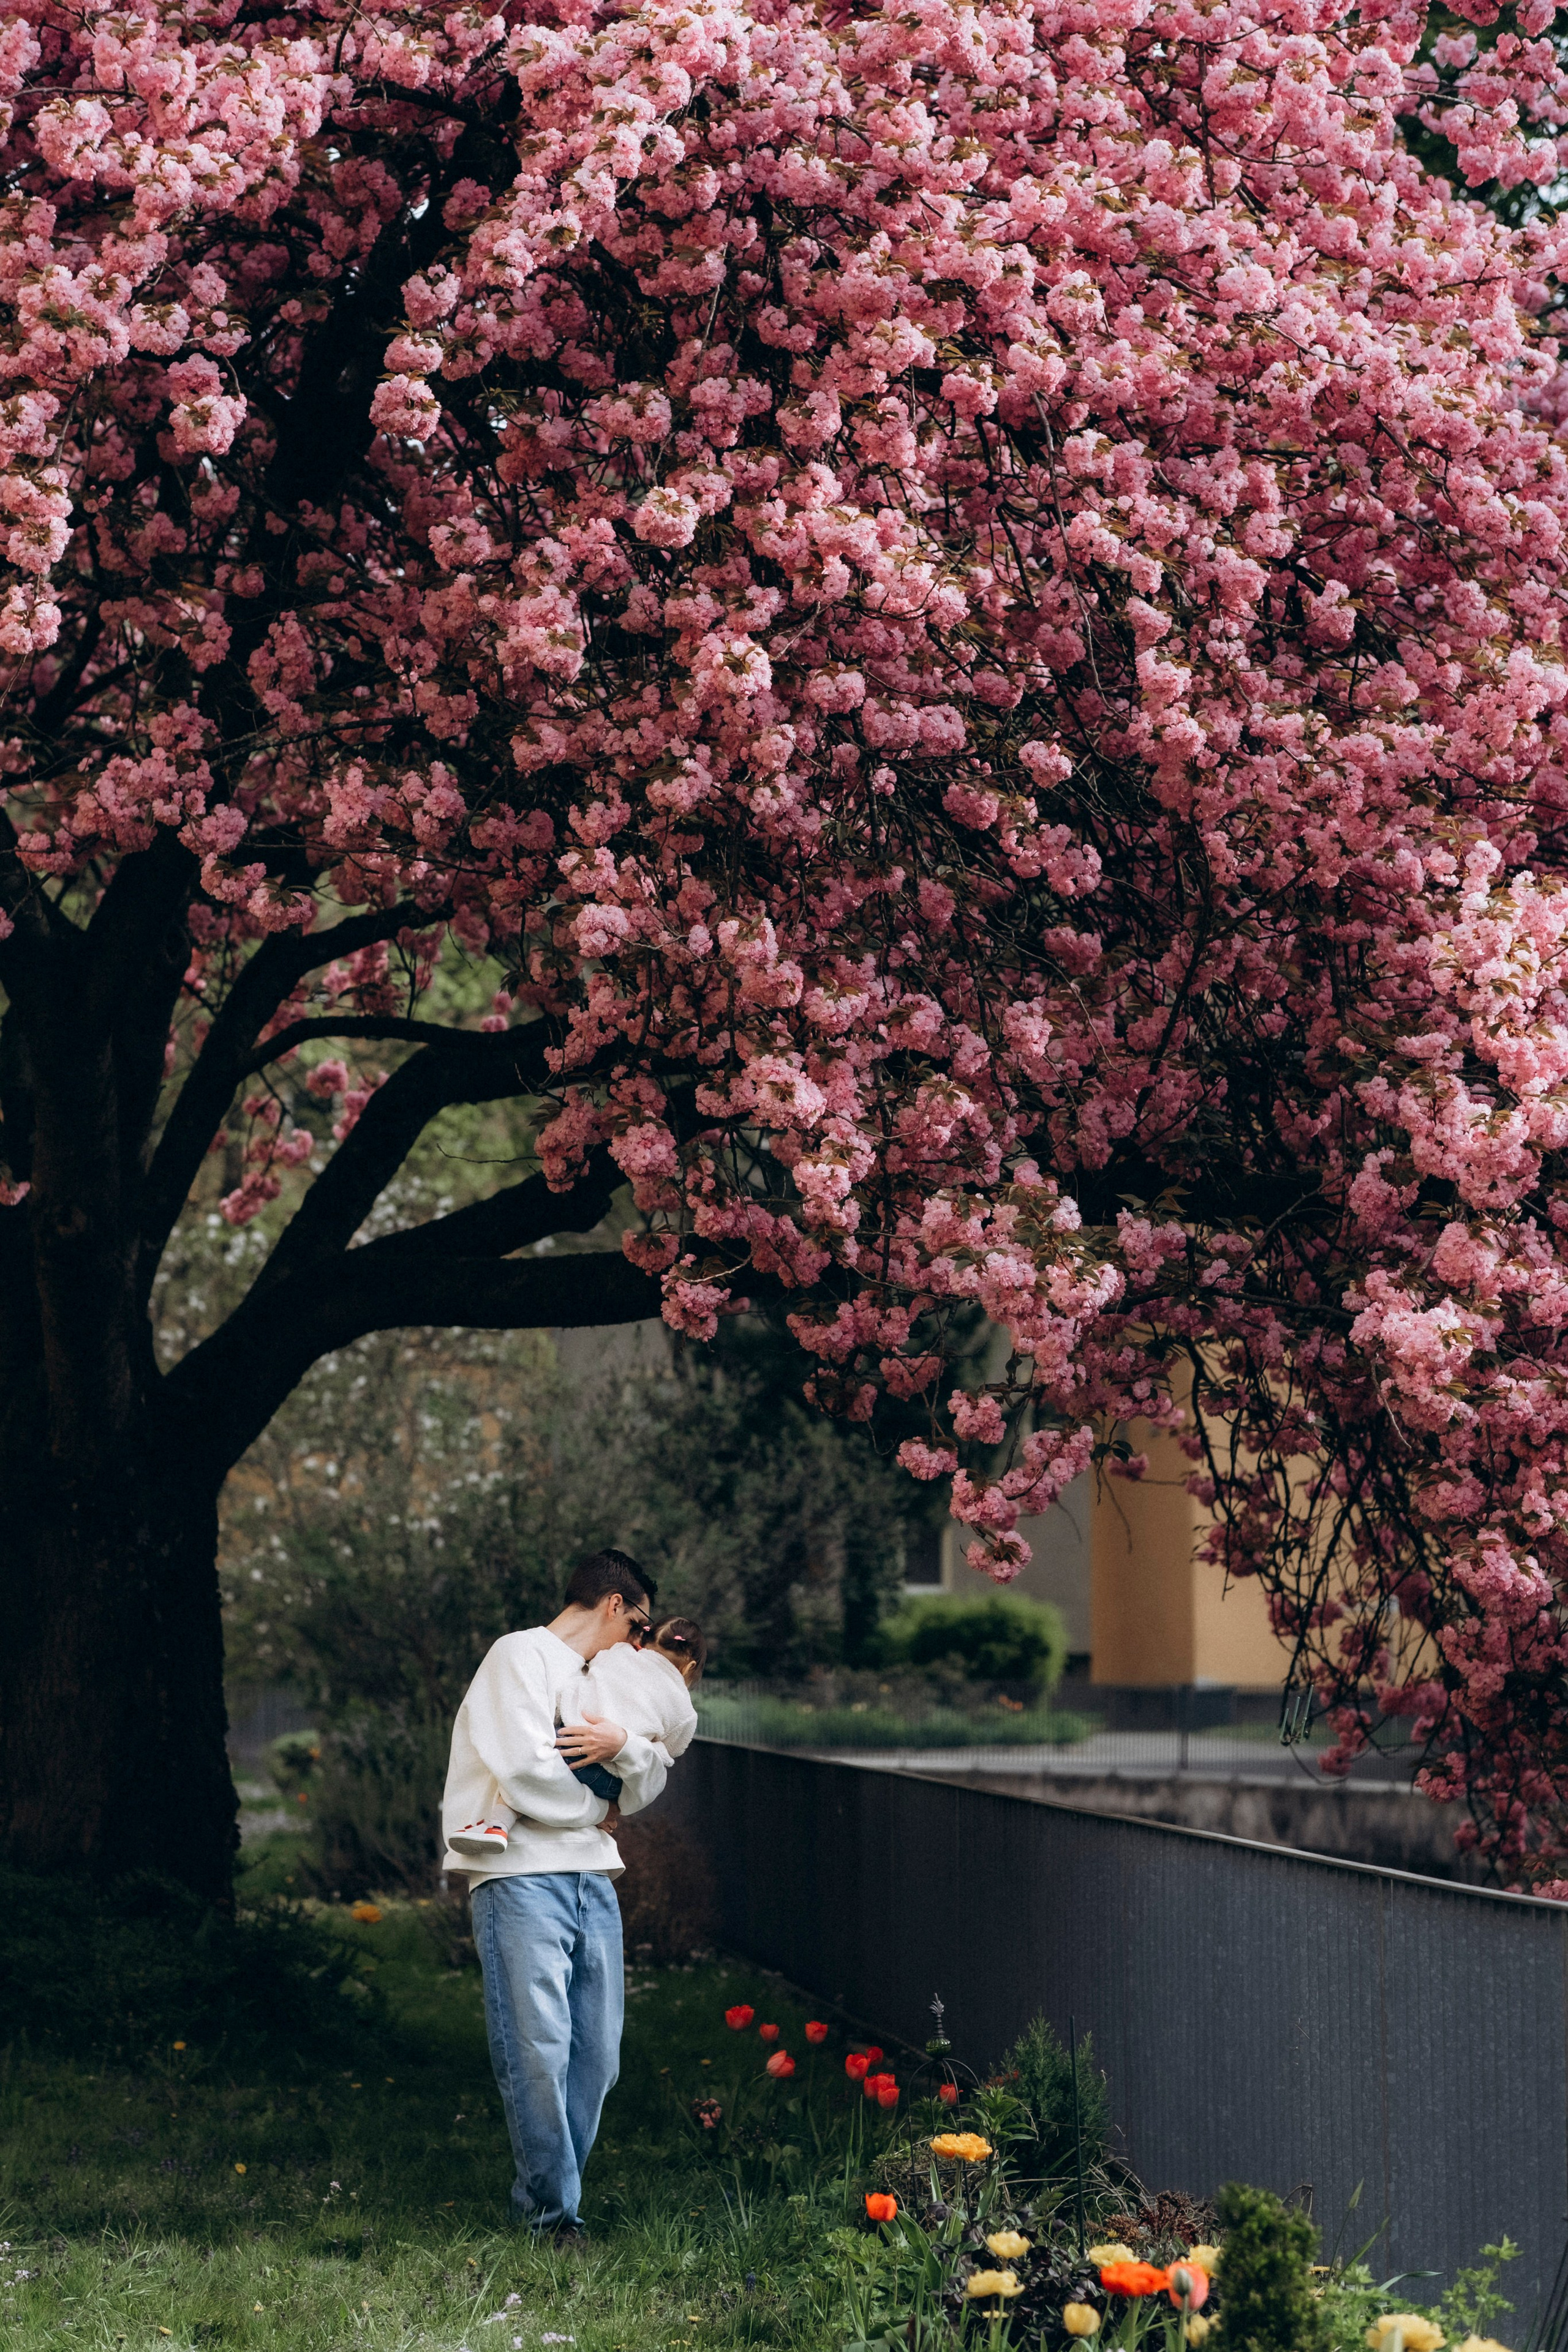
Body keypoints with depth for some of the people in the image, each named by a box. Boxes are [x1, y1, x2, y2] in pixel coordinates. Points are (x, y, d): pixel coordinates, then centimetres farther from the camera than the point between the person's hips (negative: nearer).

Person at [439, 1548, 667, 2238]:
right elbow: (528, 1773, -14)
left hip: (592, 1882, 8)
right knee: (539, 2051, -11)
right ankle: (552, 2210, -4)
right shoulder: (523, 1656, -1)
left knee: (595, 2058, 4)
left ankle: (546, 2199, 12)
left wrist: (625, 1746, -8)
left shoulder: (600, 1679, 24)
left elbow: (652, 1783, 15)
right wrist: (599, 1809, 3)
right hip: (523, 1878, -8)